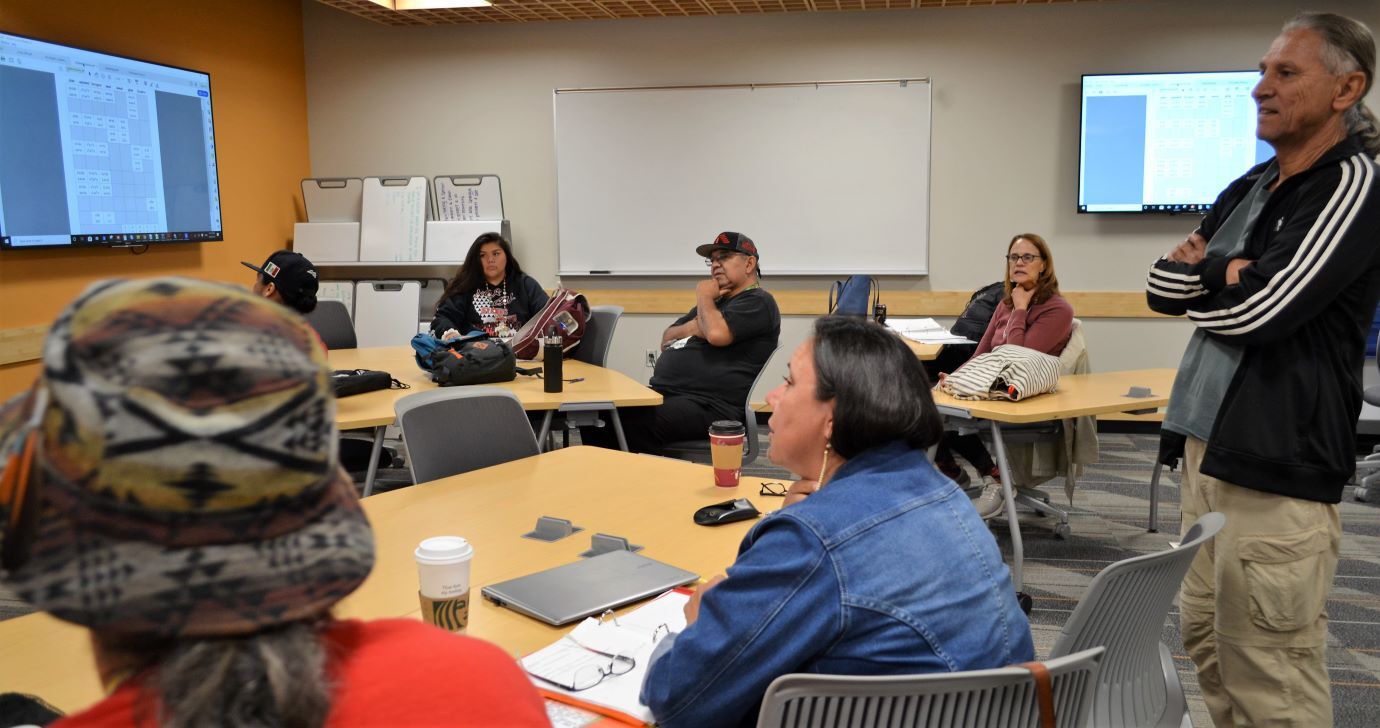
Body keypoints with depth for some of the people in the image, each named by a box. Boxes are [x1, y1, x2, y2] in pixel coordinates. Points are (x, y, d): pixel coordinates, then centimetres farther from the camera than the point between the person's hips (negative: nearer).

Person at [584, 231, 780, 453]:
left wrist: (703, 297, 0)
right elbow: (666, 341, 28)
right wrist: (690, 328, 5)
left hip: (706, 407, -9)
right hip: (663, 393, 9)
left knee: (631, 423, -32)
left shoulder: (758, 302, -1)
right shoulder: (713, 302, 28)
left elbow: (717, 334, -20)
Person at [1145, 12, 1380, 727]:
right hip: (1207, 444, 8)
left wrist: (1203, 270, 0)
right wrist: (1230, 273, -8)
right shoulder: (1249, 189, 15)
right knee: (1206, 638, 16)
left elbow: (1258, 310, -18)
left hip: (1277, 465, -8)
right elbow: (1161, 285, 10)